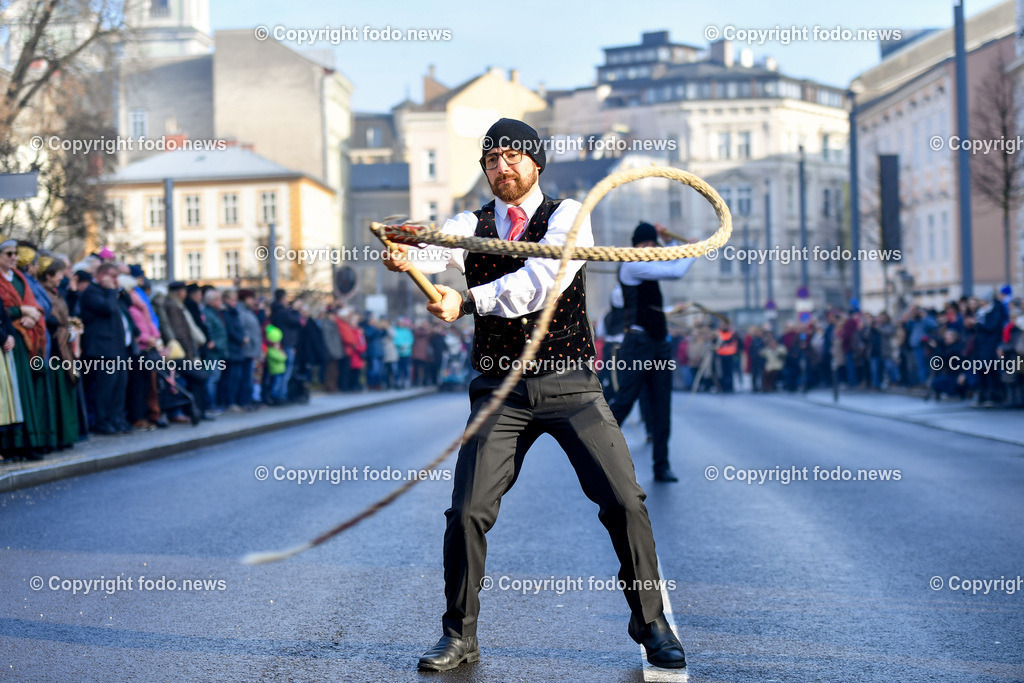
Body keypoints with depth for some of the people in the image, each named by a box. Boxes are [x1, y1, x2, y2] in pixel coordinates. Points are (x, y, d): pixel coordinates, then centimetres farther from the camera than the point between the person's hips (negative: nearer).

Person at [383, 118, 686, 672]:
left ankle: (650, 622, 14)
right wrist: (405, 254, -40)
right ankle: (459, 636, 13)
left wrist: (468, 301, -29)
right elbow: (440, 248, -17)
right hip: (500, 390, 2)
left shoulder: (567, 216, -1)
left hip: (570, 384, -2)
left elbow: (541, 279, -19)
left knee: (625, 501, -6)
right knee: (467, 511, -6)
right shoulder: (472, 225, 7)